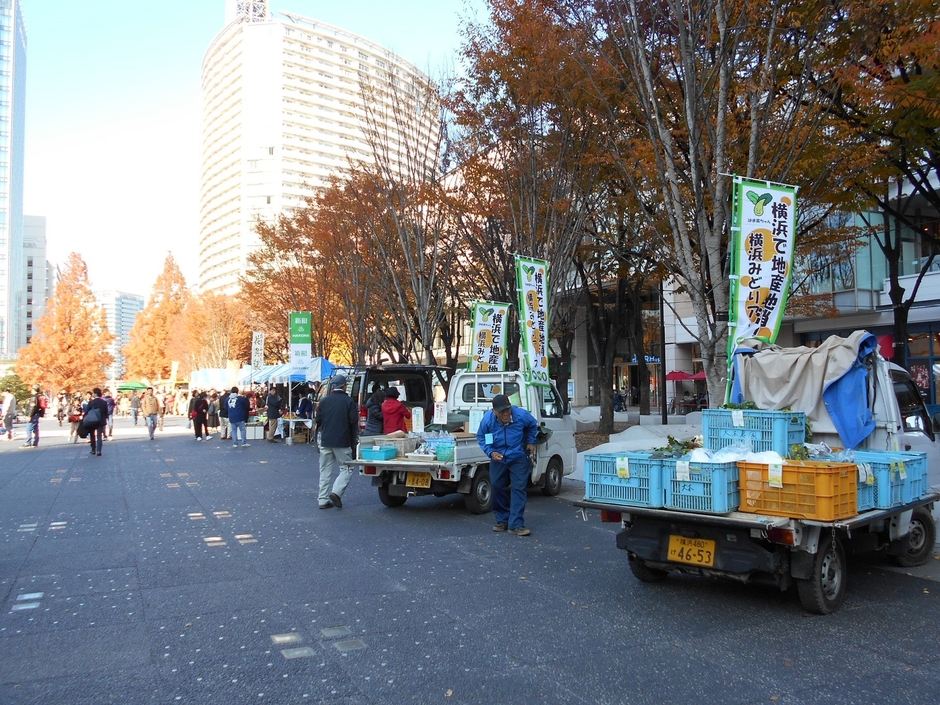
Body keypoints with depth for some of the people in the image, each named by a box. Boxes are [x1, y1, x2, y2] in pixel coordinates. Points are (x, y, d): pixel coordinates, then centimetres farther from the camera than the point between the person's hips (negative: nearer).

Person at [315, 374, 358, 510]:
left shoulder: (324, 401, 4)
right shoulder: (349, 401, -6)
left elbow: (318, 421, 7)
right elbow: (354, 422, -8)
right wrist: (354, 440, 4)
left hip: (325, 441, 4)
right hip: (343, 442, -4)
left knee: (325, 471, 10)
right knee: (346, 468, 6)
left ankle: (323, 499, 9)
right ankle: (337, 492, -12)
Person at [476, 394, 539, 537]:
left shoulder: (521, 415, -19)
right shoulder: (487, 419, -18)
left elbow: (533, 426, 5)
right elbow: (480, 437, -2)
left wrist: (531, 442, 3)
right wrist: (490, 452, -14)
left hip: (519, 458, -2)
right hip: (498, 458, 2)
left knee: (519, 489, -8)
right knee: (496, 487, 6)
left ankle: (516, 525, -7)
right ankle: (502, 520, 22)